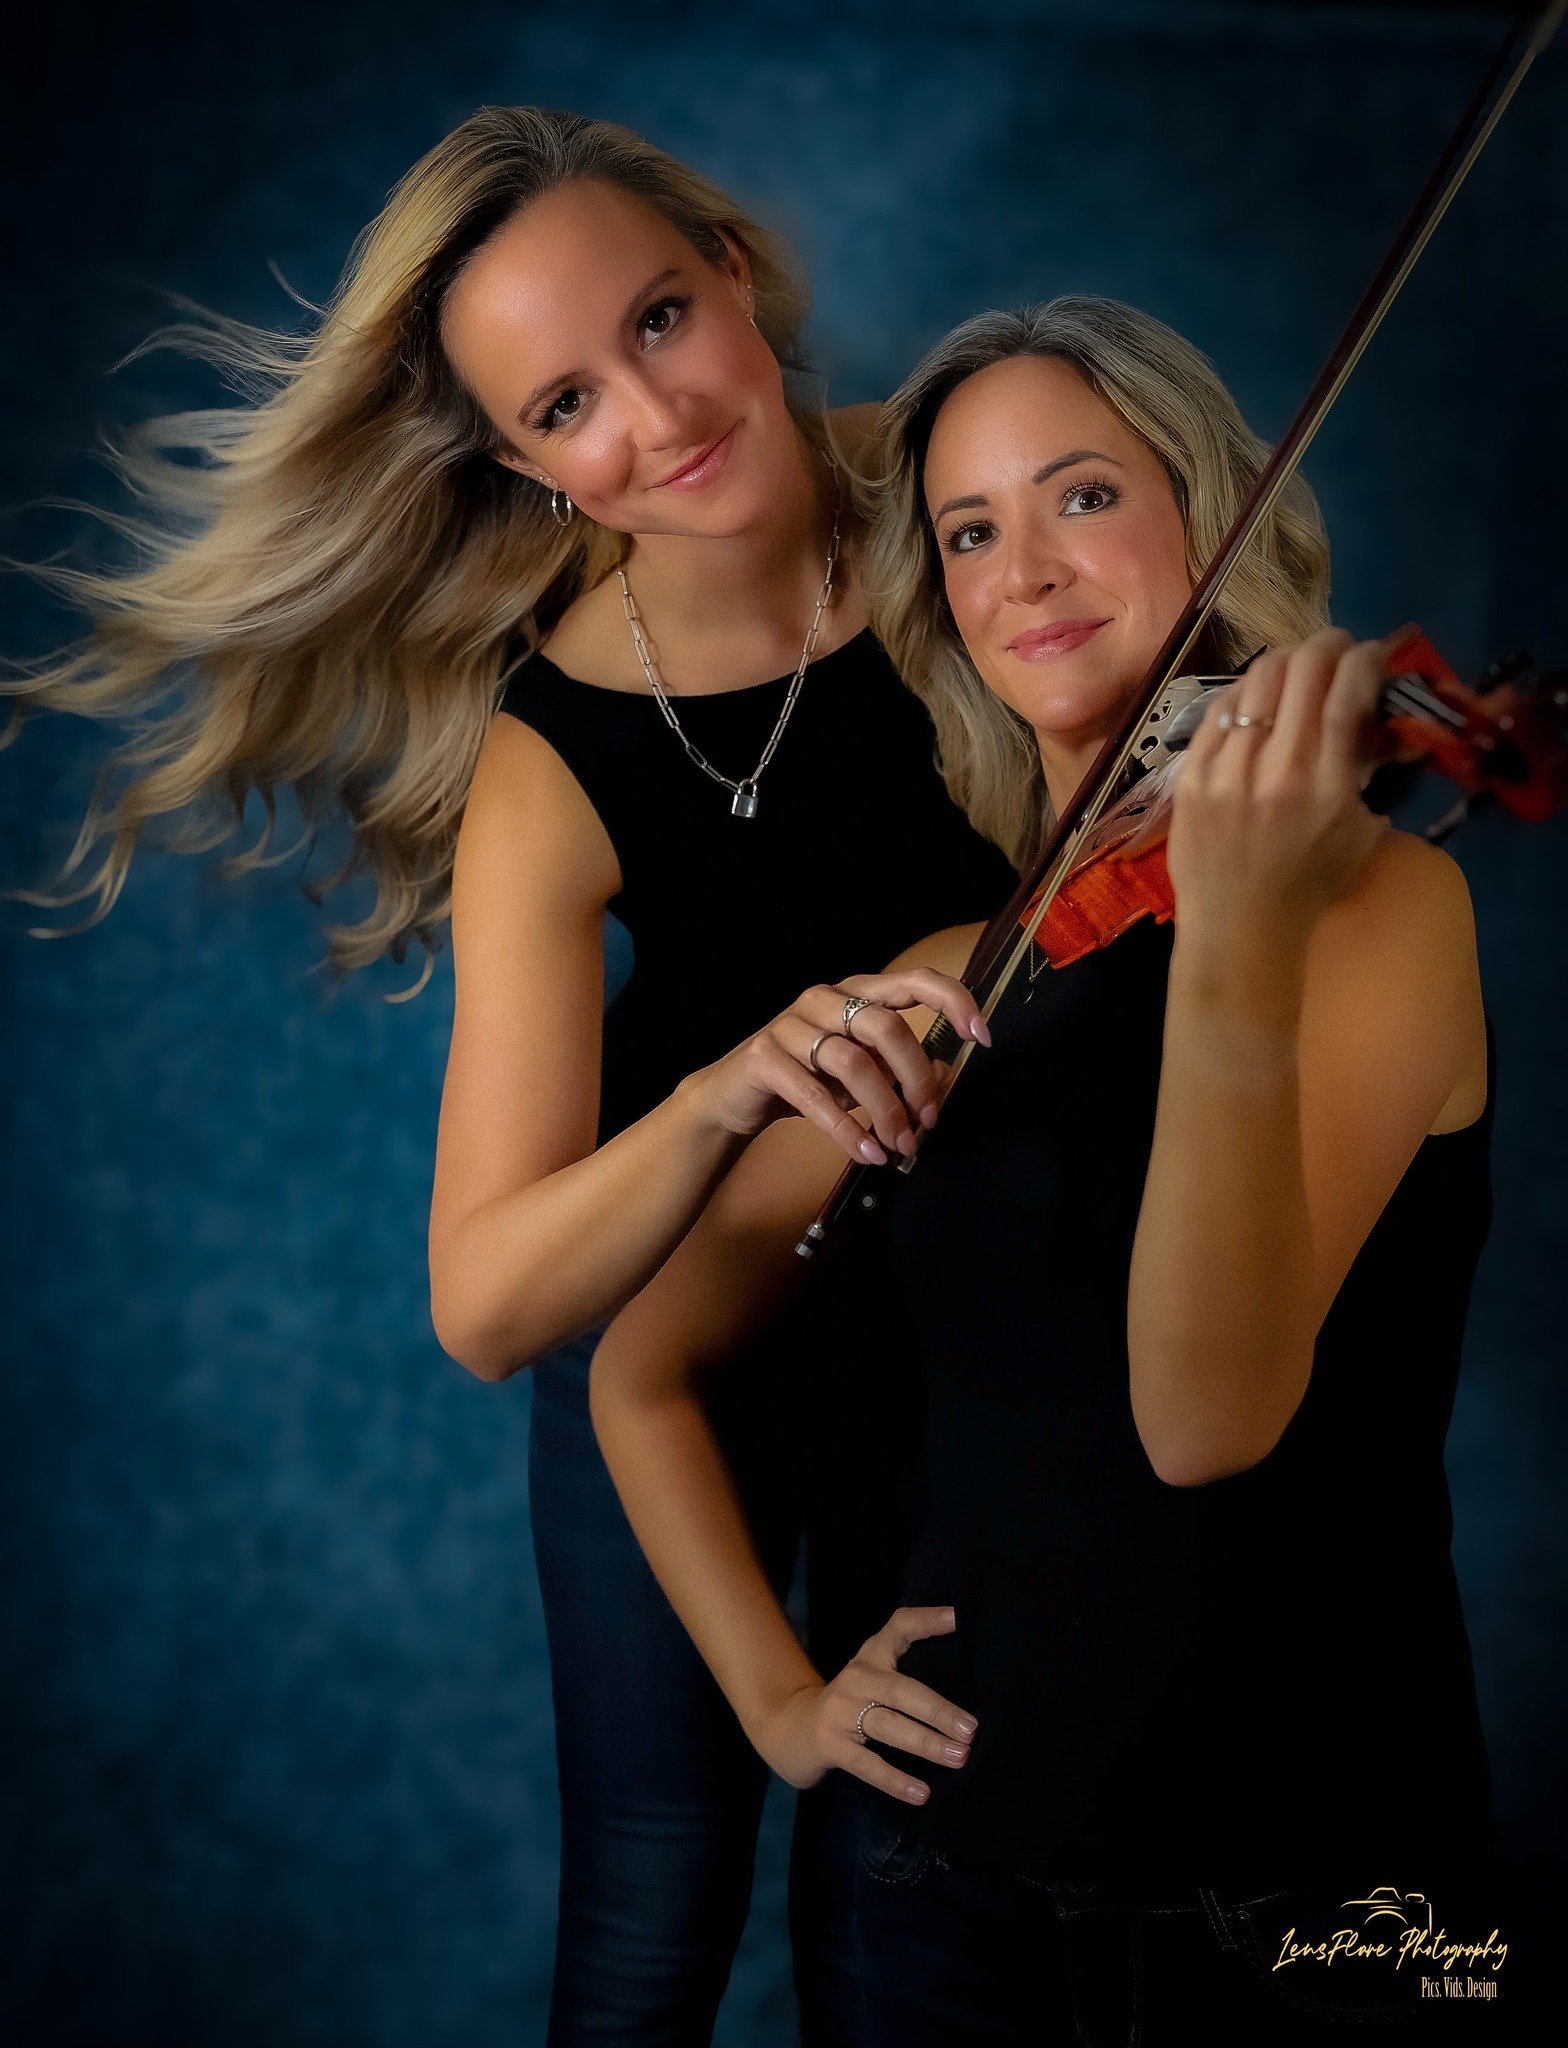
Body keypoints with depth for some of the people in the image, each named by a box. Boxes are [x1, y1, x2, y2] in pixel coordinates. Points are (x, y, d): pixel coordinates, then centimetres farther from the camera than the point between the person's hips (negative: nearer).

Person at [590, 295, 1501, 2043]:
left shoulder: (1380, 893, -10)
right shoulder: (952, 986, 4)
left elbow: (1206, 1415, -25)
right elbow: (644, 1364, 15)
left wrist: (1240, 957, -36)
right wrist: (773, 1691, 5)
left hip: (1309, 1907, -4)